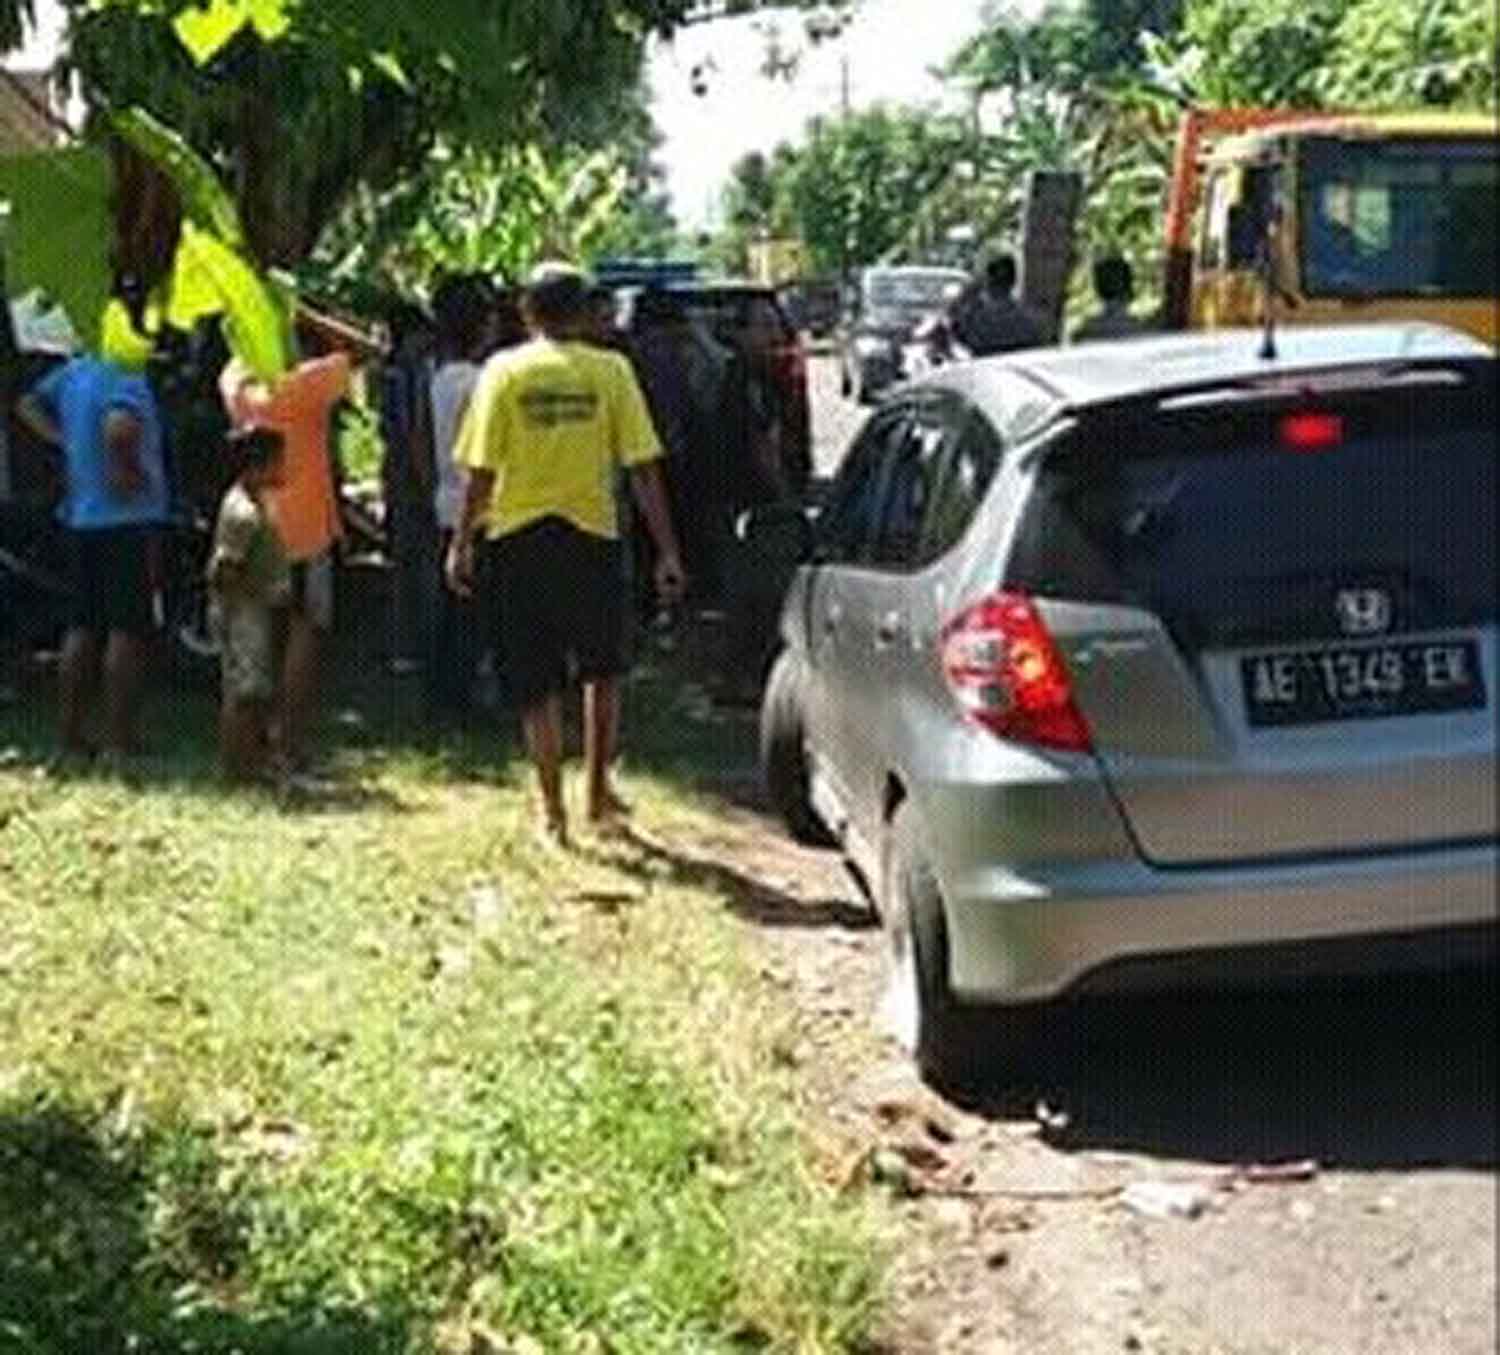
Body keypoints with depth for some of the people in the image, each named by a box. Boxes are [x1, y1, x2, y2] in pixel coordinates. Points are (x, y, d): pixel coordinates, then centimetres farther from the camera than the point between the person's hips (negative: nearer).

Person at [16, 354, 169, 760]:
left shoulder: (74, 371, 9)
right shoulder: (127, 380, -16)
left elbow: (29, 406, 21)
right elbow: (119, 427, -35)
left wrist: (65, 441, 12)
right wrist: (128, 469, -20)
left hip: (82, 518, 8)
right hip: (129, 518, -8)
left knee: (83, 629, 13)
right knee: (128, 631, -2)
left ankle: (71, 737, 17)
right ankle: (119, 743, -1)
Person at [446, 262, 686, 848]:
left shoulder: (504, 371, -4)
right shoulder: (611, 371, -3)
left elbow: (481, 471, -6)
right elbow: (643, 469, -5)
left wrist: (461, 544, 5)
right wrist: (667, 552, -1)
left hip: (521, 538, 0)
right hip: (592, 534, 0)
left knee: (537, 683, 7)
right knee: (601, 669, 21)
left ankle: (553, 812, 10)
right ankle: (598, 792, 22)